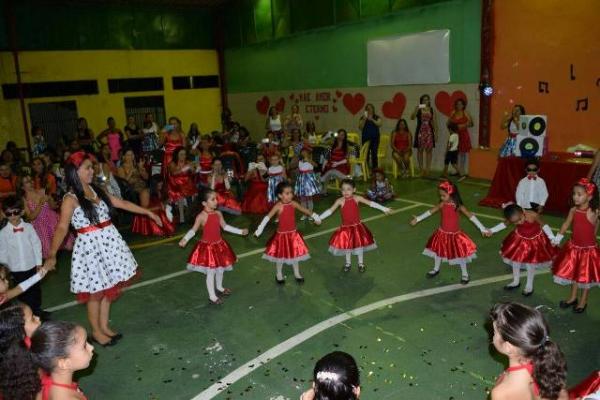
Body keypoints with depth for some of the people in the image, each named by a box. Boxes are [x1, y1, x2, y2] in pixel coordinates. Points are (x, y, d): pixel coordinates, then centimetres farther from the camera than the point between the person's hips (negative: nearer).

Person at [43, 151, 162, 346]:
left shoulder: (96, 190, 7)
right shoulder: (71, 199, -13)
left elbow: (122, 203, 12)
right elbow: (62, 228, -19)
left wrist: (149, 212, 13)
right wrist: (52, 255, -28)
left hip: (109, 242, 7)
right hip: (90, 246, -7)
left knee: (109, 286, 15)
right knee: (96, 291, 6)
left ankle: (104, 326, 31)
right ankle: (96, 331, 24)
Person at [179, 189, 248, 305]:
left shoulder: (218, 213, 0)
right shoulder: (201, 216, -18)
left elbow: (225, 226, 11)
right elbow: (193, 230, -17)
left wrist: (240, 231, 14)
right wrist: (185, 239, -35)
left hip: (219, 245, 6)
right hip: (207, 246, -6)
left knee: (220, 269, 20)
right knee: (210, 272, 1)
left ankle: (219, 288, 44)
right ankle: (212, 296, 16)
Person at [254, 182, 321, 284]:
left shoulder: (293, 204, -7)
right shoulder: (278, 206, -21)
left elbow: (305, 210, 7)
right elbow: (268, 217, -29)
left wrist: (315, 217, 6)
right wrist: (259, 229, -39)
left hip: (293, 233, 4)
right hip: (282, 234, -4)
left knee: (295, 253, 15)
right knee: (280, 255, 12)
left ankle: (297, 273, 35)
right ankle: (279, 275, 33)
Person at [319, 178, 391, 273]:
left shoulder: (357, 198, -13)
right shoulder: (340, 201, -14)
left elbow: (371, 203, -11)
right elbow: (330, 210, -12)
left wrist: (384, 209, -13)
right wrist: (319, 218, -19)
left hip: (357, 226, 0)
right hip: (345, 227, 0)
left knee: (359, 245, 10)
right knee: (347, 245, 13)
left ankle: (361, 263, 30)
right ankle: (348, 263, 34)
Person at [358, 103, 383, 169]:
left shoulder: (377, 117, 9)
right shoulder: (362, 118, 9)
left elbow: (379, 124, -9)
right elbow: (360, 127, -1)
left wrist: (372, 119, -16)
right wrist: (364, 119, -11)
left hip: (375, 137, 0)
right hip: (365, 138, 0)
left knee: (374, 154, -6)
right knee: (366, 154, -5)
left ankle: (374, 168, -1)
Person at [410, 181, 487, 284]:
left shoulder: (459, 206, -18)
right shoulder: (442, 204, -9)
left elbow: (471, 216, -19)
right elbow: (430, 212, -2)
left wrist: (483, 229, -23)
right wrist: (417, 219, -1)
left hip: (455, 234, -3)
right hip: (442, 233, 4)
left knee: (460, 254, 5)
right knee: (438, 250, 17)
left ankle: (464, 274, 26)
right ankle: (436, 269, 41)